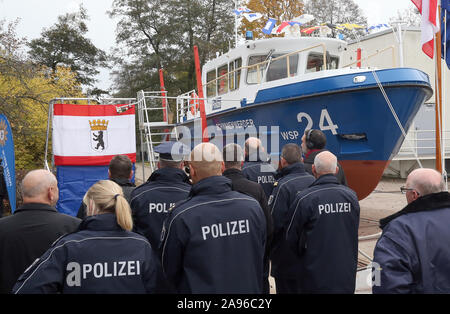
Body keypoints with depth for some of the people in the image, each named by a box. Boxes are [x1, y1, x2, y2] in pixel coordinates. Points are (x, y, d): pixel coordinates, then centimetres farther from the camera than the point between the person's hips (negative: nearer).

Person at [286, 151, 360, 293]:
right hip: (347, 276, 4)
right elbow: (353, 234, 8)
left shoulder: (304, 199, -18)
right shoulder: (351, 195, -5)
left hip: (316, 277, -4)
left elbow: (292, 238, -6)